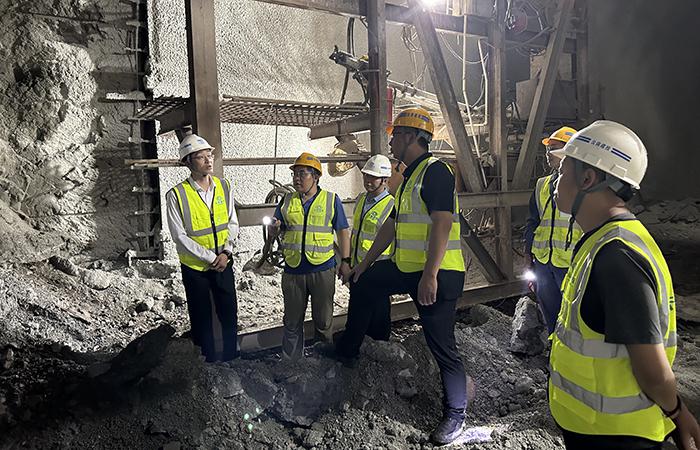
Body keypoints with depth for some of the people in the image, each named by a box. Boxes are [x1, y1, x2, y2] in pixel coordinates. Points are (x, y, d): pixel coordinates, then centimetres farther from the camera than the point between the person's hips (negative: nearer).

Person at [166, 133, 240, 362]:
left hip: (223, 263, 3)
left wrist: (226, 252, -10)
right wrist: (210, 258, -16)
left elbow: (232, 223, 4)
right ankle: (209, 364, 30)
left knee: (229, 315, 13)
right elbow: (180, 237, -15)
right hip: (195, 267, -3)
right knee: (202, 319, 11)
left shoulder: (224, 186, -2)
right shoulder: (176, 195, -15)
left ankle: (231, 360, 33)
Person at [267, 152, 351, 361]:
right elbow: (273, 233, 12)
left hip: (323, 269, -2)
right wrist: (274, 229, -12)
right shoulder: (287, 202, 9)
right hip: (293, 270, 2)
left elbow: (343, 232, 3)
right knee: (292, 320, 12)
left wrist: (345, 261, -3)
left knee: (323, 319, 11)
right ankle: (290, 361, 27)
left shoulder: (331, 200, 2)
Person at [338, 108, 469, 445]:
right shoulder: (409, 177, 17)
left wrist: (430, 275, -29)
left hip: (437, 275, -10)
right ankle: (347, 350, 36)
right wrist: (364, 264, 22)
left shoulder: (435, 171, -14)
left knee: (441, 345, -2)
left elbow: (442, 224, -24)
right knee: (362, 285, 19)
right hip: (406, 268, 10)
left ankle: (455, 413, 19)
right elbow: (391, 226, 21)